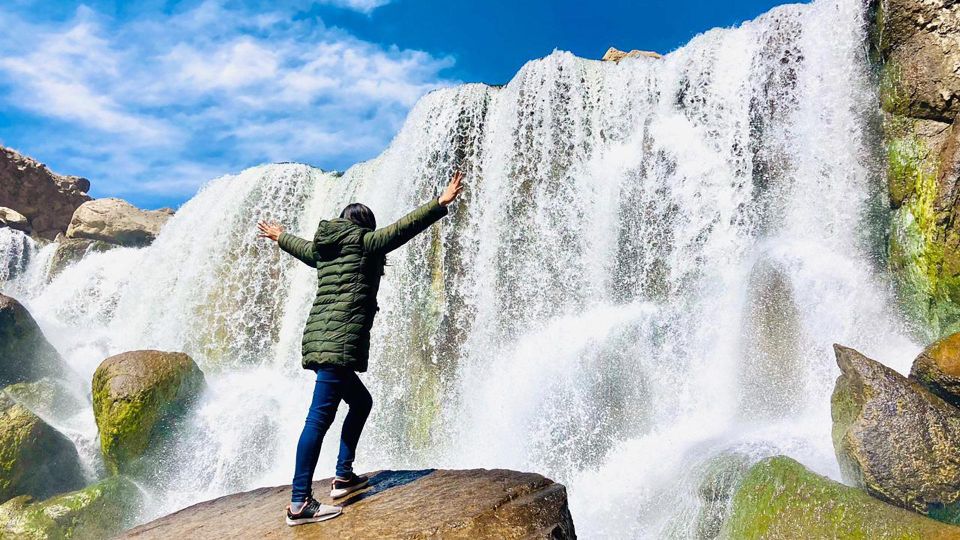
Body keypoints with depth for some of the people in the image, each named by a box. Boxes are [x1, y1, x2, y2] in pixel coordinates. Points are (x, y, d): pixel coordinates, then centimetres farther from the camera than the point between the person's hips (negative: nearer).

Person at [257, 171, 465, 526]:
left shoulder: (324, 249, 22)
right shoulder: (363, 241, 1)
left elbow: (304, 247, 41)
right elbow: (403, 228, -8)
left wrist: (279, 236, 63)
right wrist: (441, 203, -8)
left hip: (320, 339, 9)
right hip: (340, 342, -9)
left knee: (361, 402, 23)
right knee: (319, 418, -10)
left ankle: (343, 476, 26)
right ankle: (300, 504, -9)